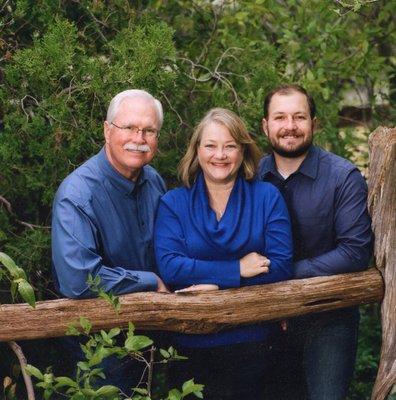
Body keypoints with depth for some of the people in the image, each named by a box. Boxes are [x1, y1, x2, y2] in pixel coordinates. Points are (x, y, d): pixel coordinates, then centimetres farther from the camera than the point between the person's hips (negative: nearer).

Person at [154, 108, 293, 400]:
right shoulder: (173, 203, 0)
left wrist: (216, 285, -17)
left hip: (250, 345, 0)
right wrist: (237, 270, -17)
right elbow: (169, 267, -14)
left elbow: (281, 266, -9)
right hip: (189, 346, 0)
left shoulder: (267, 198, 1)